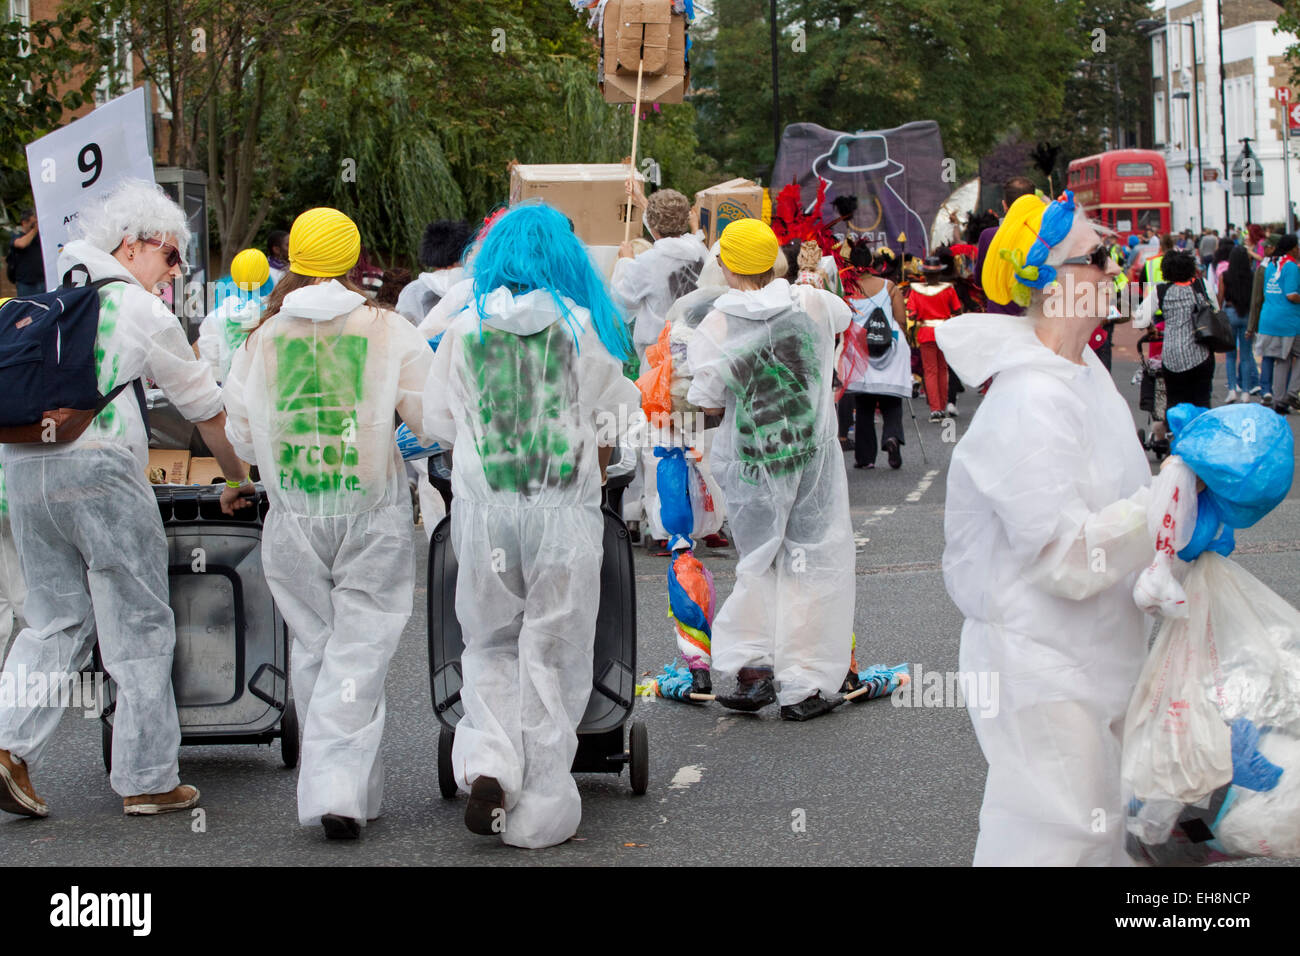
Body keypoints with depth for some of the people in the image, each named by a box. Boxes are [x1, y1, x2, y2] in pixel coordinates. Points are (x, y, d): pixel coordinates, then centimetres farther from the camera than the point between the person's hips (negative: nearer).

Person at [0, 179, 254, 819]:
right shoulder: (143, 312, 1)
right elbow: (206, 407, 7)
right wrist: (237, 480, 21)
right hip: (99, 467, -6)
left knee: (54, 618, 12)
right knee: (137, 626, 2)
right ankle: (147, 779, 6)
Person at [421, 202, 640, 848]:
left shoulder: (465, 329, 6)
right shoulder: (583, 327, 2)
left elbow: (441, 427, 7)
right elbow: (609, 427, 4)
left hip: (483, 509, 1)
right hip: (563, 508, -1)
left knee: (491, 646, 16)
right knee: (552, 653, 5)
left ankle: (488, 766, -6)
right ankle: (538, 812, 7)